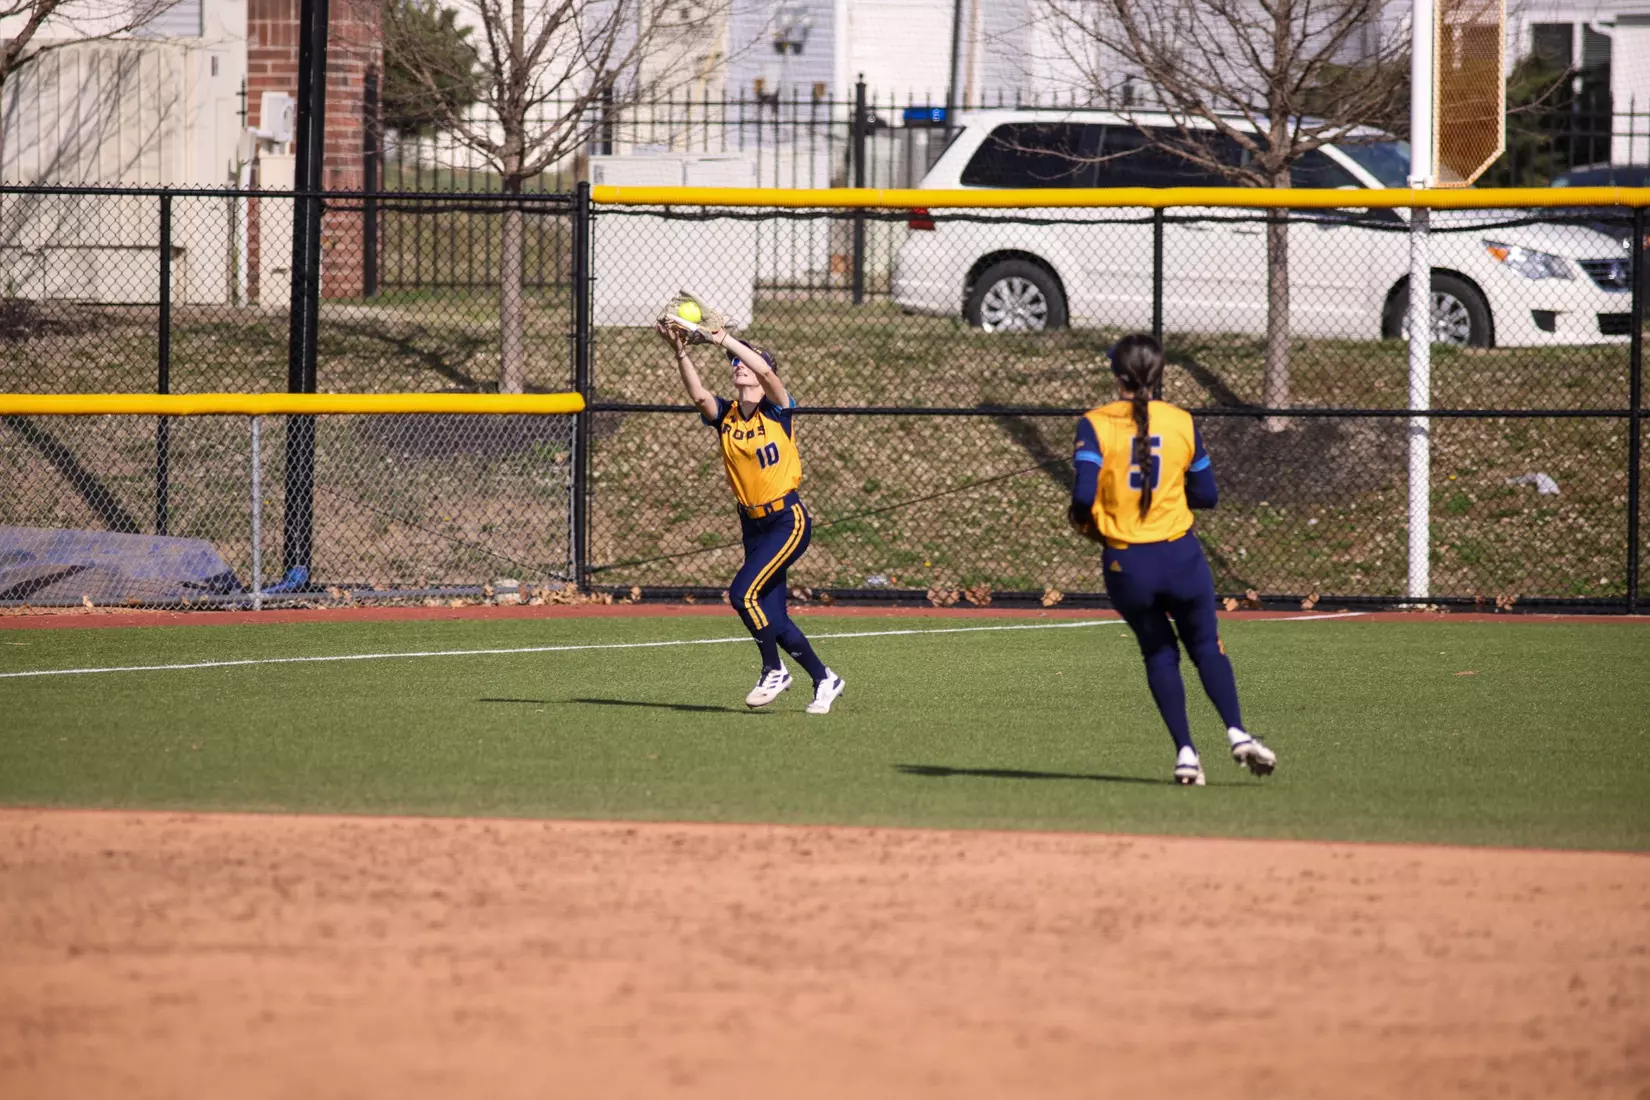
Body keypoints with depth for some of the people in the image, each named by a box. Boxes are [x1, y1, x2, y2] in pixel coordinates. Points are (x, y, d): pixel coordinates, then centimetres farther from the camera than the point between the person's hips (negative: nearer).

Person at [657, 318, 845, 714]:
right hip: (752, 524, 6)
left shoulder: (777, 410, -8)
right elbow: (698, 394, -18)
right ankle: (824, 680, 23)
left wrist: (725, 341, -33)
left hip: (788, 521, -6)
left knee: (743, 592, -19)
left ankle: (773, 670, -1)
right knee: (773, 617, 7)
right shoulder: (724, 415, 3)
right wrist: (680, 353, -32)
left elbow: (766, 370, -27)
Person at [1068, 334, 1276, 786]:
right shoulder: (1182, 422, 1)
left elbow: (1084, 494, -16)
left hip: (1125, 563, -1)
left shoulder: (1095, 425, -7)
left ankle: (1185, 751, 8)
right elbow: (1206, 495, 6)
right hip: (1180, 556, 1)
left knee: (1159, 653, 17)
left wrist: (1080, 518, 6)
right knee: (1206, 646, 16)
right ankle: (1237, 733, -4)